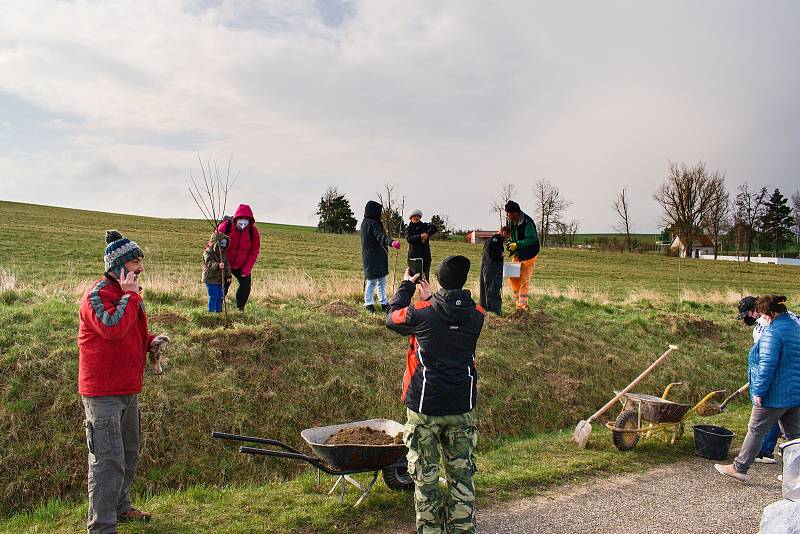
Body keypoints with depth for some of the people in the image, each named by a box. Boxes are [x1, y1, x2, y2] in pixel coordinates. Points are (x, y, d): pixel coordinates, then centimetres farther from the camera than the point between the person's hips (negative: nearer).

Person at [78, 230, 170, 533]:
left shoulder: (126, 293, 16)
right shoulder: (99, 293, -14)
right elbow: (112, 328, -31)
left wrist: (151, 342, 7)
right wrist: (130, 295, -22)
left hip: (128, 389, 10)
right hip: (103, 392, -10)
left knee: (128, 453, 21)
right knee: (108, 459, -7)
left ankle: (120, 507, 37)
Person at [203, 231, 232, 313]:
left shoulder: (223, 254, 10)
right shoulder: (208, 252, -13)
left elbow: (227, 265, 15)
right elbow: (210, 263, -29)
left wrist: (228, 275, 8)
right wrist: (218, 265, -47)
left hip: (220, 279, 7)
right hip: (211, 279, -7)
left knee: (220, 296, 11)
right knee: (213, 296, -7)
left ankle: (218, 310, 23)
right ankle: (211, 311, 1)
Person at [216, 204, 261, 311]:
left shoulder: (253, 231, -14)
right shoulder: (225, 226, -20)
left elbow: (254, 252, -7)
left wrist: (247, 269, -12)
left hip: (241, 266, 2)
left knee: (246, 284, -7)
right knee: (223, 285, -3)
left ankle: (239, 309, 8)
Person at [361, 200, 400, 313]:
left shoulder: (365, 222, 13)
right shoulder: (373, 223, -17)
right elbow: (380, 236, -32)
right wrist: (391, 242, -49)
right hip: (374, 257, -10)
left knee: (382, 281, 15)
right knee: (372, 281, -3)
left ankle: (384, 302, 21)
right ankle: (368, 303, 3)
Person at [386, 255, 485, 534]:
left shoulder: (421, 312, -14)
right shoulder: (476, 315, -4)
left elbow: (392, 318, 6)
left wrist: (406, 286, 17)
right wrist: (430, 299, 20)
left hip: (424, 408, -3)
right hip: (463, 407, 3)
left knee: (425, 475, 10)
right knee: (461, 473, 15)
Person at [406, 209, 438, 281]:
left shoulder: (425, 226, 11)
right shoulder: (408, 228, 9)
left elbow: (435, 228, -6)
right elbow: (409, 238, -10)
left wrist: (427, 234, -18)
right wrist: (420, 237, -20)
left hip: (425, 255, 1)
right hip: (413, 255, -1)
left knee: (426, 275, 0)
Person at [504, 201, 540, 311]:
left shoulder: (527, 222, -23)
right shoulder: (513, 221, 2)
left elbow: (531, 239, -25)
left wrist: (516, 244, -27)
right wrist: (510, 241, -3)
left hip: (528, 255, -8)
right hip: (517, 254, 8)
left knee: (524, 281, -3)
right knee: (513, 278, 11)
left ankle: (522, 305, 4)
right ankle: (518, 299, 27)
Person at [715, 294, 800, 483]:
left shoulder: (772, 332, -19)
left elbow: (767, 365, -24)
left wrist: (759, 391, -18)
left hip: (775, 395, -8)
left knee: (756, 430, 1)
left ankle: (739, 468, 9)